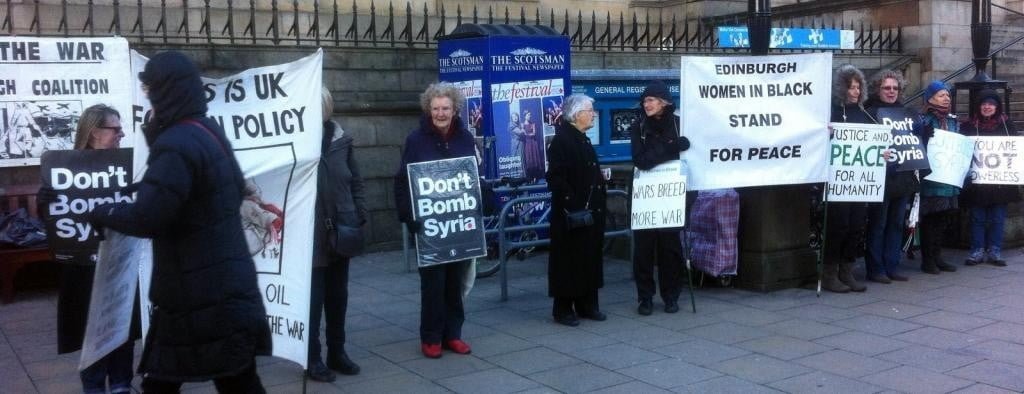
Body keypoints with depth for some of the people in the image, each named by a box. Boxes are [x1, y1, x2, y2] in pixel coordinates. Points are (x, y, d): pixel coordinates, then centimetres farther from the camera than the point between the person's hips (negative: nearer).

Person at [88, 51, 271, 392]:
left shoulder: (176, 144, -20)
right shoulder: (208, 132, 12)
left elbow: (146, 219, -23)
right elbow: (233, 189, 25)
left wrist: (101, 213, -4)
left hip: (203, 294, -10)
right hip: (224, 285, 10)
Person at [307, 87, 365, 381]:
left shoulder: (340, 139, 5)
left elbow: (356, 182, 11)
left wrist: (360, 217, 3)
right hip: (311, 236, -5)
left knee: (338, 295, 14)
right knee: (313, 298, 4)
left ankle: (337, 352, 27)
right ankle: (313, 358, 16)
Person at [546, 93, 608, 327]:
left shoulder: (584, 141, 15)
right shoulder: (561, 140, -12)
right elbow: (556, 178, -19)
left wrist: (599, 206, 15)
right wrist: (572, 206, -24)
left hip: (591, 211, 9)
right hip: (571, 213, -8)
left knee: (590, 257, 12)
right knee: (569, 259, -1)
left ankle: (587, 305, 21)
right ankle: (563, 309, 8)